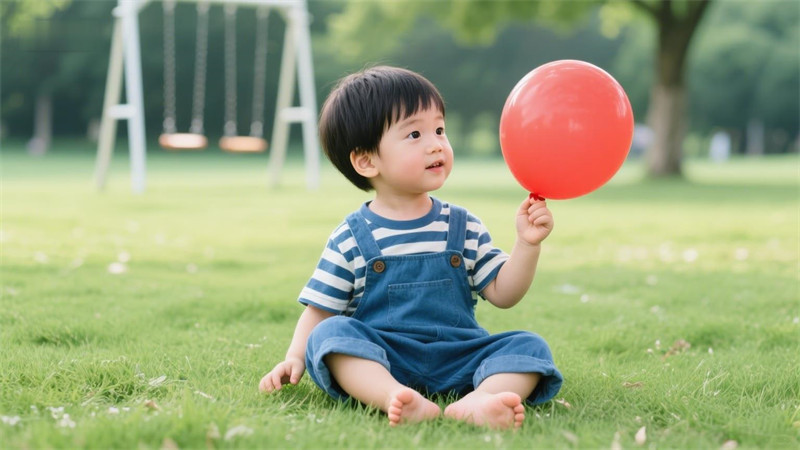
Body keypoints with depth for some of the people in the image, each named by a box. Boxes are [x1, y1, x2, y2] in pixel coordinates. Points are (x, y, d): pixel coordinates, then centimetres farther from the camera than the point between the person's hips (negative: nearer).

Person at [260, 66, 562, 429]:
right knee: (332, 333, -29)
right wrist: (295, 357, -8)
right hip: (379, 359, -2)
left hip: (457, 360, 3)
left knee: (529, 346, -19)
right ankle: (398, 400, -53)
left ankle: (477, 402, -48)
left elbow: (503, 293, 7)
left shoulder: (464, 228, 11)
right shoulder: (351, 239, 4)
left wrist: (527, 244, -7)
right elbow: (319, 309, 7)